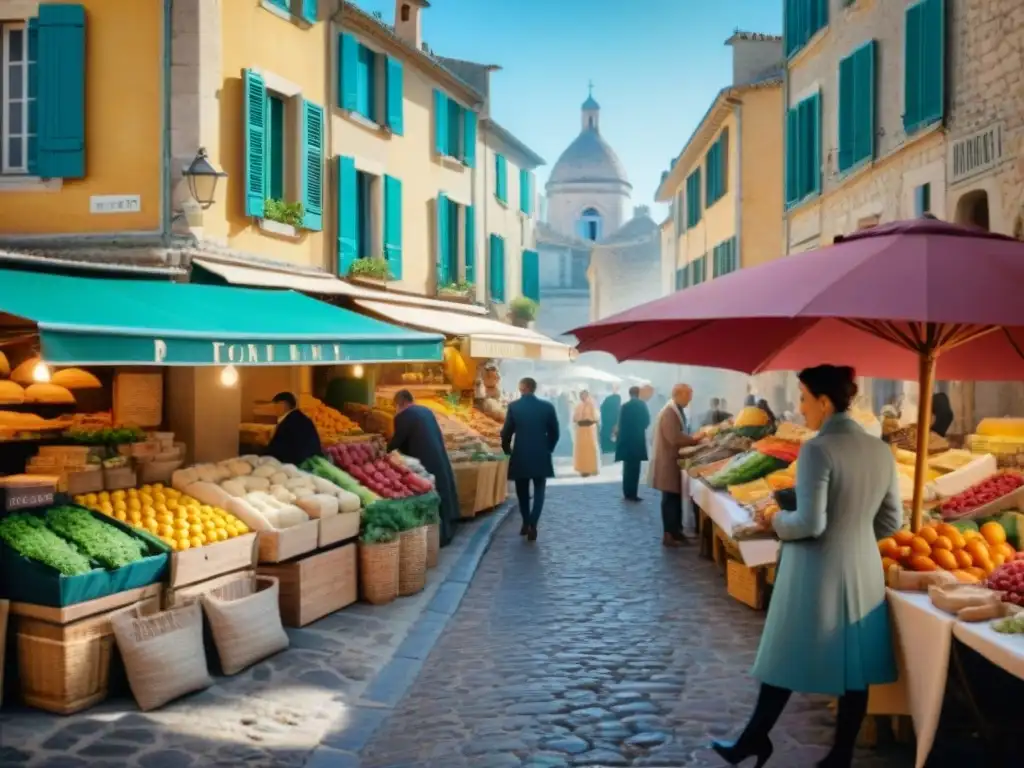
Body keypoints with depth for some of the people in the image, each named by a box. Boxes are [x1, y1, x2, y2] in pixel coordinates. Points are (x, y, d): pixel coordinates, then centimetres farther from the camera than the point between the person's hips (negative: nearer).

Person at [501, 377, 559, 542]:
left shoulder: (514, 407, -6)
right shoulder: (547, 406, -1)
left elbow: (506, 432, -5)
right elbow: (554, 432, 2)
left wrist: (507, 450, 12)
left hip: (520, 456, 0)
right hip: (541, 456, 1)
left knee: (522, 491, 15)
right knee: (539, 491, 6)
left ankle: (526, 523, 21)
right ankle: (532, 524, -9)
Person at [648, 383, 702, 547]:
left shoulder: (676, 411, 13)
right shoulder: (669, 413, -20)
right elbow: (675, 438, -26)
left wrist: (694, 439, 3)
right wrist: (696, 440, -17)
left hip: (674, 460, 10)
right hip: (668, 461, -10)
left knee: (675, 498, 13)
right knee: (670, 499, -4)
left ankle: (675, 531, 20)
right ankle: (668, 535, 2)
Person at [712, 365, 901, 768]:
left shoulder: (818, 449, -19)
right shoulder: (881, 450, 3)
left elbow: (809, 523, -22)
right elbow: (892, 521, 8)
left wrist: (778, 521, -3)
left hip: (817, 575, -6)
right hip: (864, 572, 6)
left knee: (786, 661, 10)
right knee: (855, 669, 12)